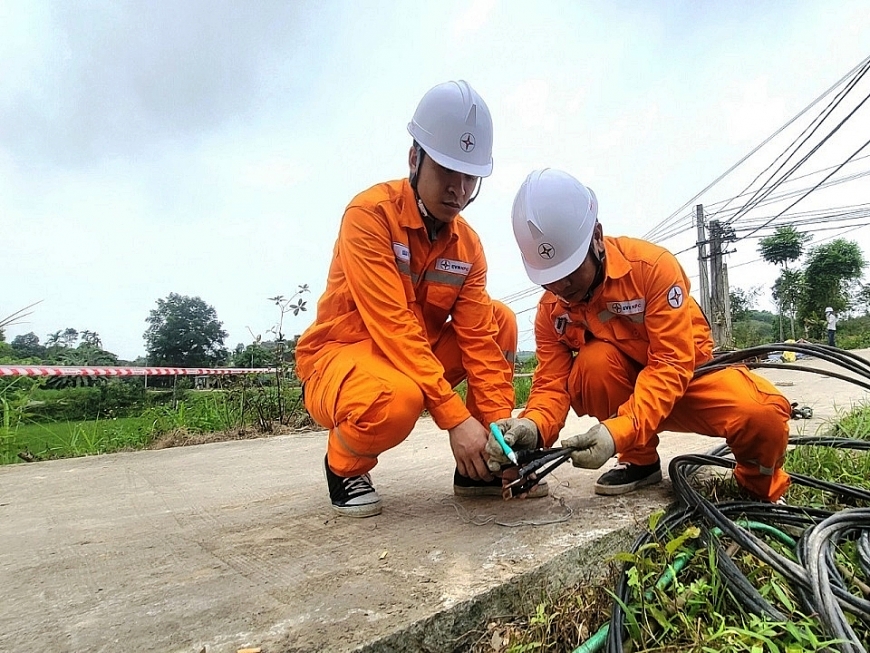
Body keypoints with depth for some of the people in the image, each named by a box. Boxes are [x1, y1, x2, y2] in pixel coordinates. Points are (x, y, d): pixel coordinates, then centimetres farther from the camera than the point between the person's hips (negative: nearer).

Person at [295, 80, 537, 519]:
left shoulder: (467, 244, -1)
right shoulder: (371, 212, -20)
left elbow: (477, 336, -7)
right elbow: (391, 325, -28)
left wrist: (501, 423, -18)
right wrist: (455, 417, -31)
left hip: (418, 357, 6)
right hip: (339, 356, -6)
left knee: (501, 321, -6)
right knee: (397, 399, -39)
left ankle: (476, 465, 2)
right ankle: (344, 465, -2)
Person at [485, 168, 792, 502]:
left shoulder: (652, 265, -24)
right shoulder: (551, 310, -11)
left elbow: (672, 365, -29)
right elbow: (552, 383, -13)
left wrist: (619, 430, -42)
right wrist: (533, 425, -37)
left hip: (688, 374, -2)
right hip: (626, 387, 3)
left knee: (763, 413, -32)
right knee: (593, 361, -31)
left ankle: (760, 485, 4)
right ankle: (639, 461, -6)